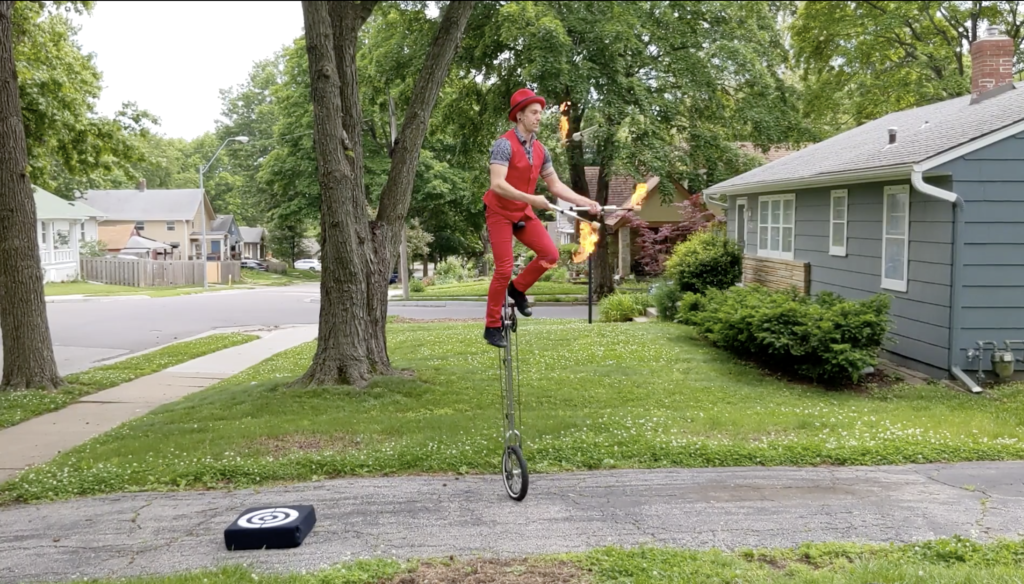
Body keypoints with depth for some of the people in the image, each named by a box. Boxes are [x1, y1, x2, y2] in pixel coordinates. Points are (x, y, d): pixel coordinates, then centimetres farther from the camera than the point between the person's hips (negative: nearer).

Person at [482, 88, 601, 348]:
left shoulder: (540, 150, 2)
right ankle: (492, 326, 5)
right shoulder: (504, 144, -20)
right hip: (500, 213, -6)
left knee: (550, 254, -8)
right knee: (504, 269, -8)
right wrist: (531, 199, -34)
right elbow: (497, 184, -29)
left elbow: (555, 185, 8)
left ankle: (517, 289, 17)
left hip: (523, 213, 6)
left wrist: (585, 202, -2)